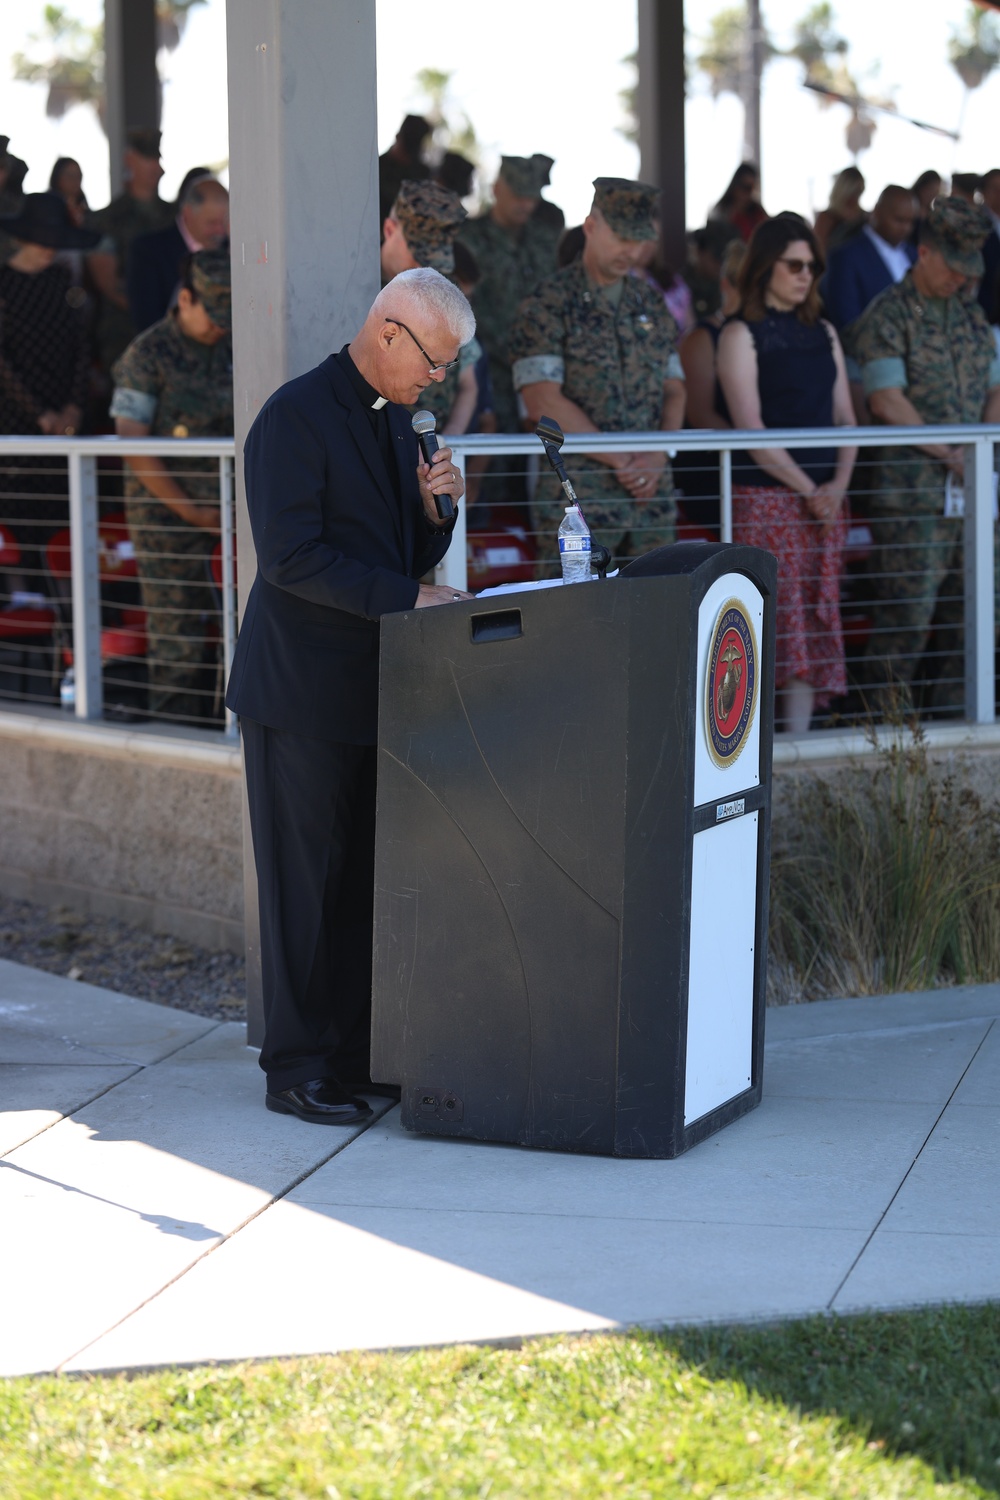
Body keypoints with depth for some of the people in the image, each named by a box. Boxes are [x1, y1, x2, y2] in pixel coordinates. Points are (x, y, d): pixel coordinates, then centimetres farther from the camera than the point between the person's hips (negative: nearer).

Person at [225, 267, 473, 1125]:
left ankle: (356, 1053, 17)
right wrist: (408, 596, -20)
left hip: (376, 685, 8)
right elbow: (290, 556, -21)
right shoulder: (296, 416, -13)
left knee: (371, 876, 9)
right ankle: (297, 1069, 6)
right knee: (307, 876, -2)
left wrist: (435, 507, -2)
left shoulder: (401, 420, 14)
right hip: (303, 691, -8)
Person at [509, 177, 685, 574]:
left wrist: (657, 456, -5)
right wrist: (621, 460, -12)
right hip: (577, 500, -5)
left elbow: (674, 389, 15)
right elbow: (543, 403, -12)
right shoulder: (548, 305, -3)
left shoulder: (651, 304, 15)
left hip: (653, 498, 5)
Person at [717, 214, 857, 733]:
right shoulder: (742, 335, -3)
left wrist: (839, 483, -4)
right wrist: (808, 489, -14)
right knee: (781, 619, -10)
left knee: (814, 620, 3)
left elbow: (844, 415, 13)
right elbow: (750, 428, -10)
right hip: (765, 496, -6)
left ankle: (800, 739, 5)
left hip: (824, 498, 6)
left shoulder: (823, 333, 15)